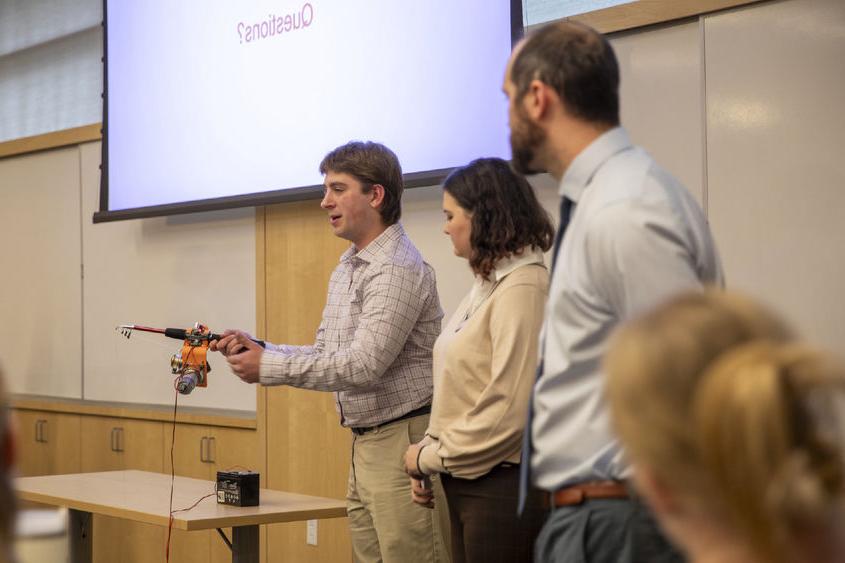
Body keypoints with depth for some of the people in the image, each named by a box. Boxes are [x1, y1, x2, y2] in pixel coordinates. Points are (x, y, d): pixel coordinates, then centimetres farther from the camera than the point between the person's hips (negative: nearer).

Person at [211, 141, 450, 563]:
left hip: (403, 441, -9)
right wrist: (256, 349, 3)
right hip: (365, 444, 9)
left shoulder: (398, 269, -16)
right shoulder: (346, 268, 16)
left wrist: (269, 367, -16)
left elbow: (362, 365, -23)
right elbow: (325, 354, 18)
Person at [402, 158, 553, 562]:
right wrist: (429, 450, 2)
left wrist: (430, 457, -11)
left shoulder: (523, 288, -15)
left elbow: (510, 410, -20)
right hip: (465, 482, 8)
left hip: (501, 484, -8)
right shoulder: (487, 285, 13)